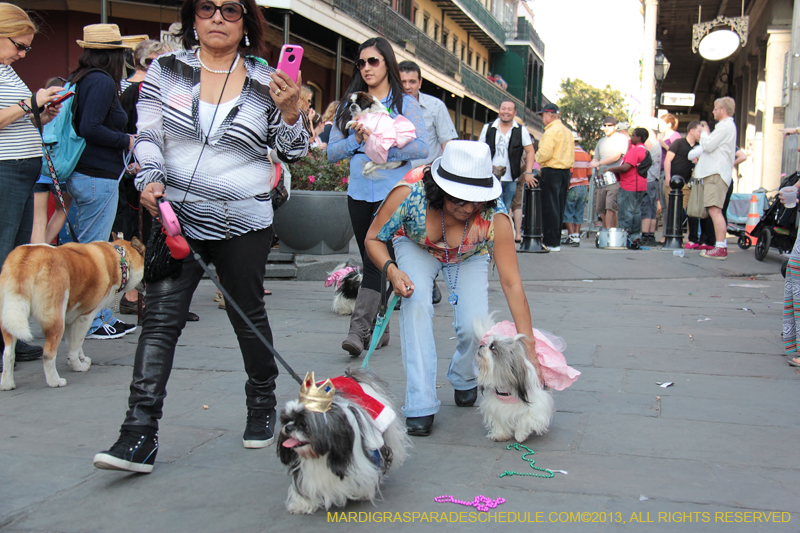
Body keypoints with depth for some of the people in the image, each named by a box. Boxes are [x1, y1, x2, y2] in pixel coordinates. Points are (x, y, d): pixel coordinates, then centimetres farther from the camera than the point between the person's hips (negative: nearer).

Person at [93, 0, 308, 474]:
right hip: (176, 216, 1)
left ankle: (263, 406, 34)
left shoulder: (265, 82, 2)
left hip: (244, 222, 0)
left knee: (248, 315, 11)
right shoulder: (164, 71, 5)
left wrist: (290, 111, -13)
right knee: (160, 318, -7)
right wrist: (151, 179, -14)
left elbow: (294, 154, 5)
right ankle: (140, 437, -7)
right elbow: (148, 135, 4)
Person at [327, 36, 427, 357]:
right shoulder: (349, 105, 13)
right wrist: (356, 140, -11)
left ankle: (359, 328, -18)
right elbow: (332, 152, 8)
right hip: (359, 192, 4)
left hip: (394, 190, -4)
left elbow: (422, 148, -7)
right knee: (370, 260, 10)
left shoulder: (406, 103, 4)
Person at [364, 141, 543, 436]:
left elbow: (512, 284, -35)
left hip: (469, 256, 0)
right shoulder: (409, 192, -38)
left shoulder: (495, 216, -37)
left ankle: (463, 380, 19)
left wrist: (530, 352, -37)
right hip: (416, 248, 0)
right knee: (416, 301, -28)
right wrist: (392, 271, -42)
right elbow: (373, 239, -21)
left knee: (475, 326, -18)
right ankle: (420, 405, -22)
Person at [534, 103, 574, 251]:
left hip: (551, 172, -8)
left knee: (549, 207, -4)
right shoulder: (568, 131, 14)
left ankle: (551, 243, -3)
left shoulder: (551, 131, -12)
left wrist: (537, 157, 0)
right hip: (565, 171, 8)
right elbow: (571, 155, 16)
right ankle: (556, 241, 16)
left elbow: (545, 154, -19)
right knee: (559, 208, 12)